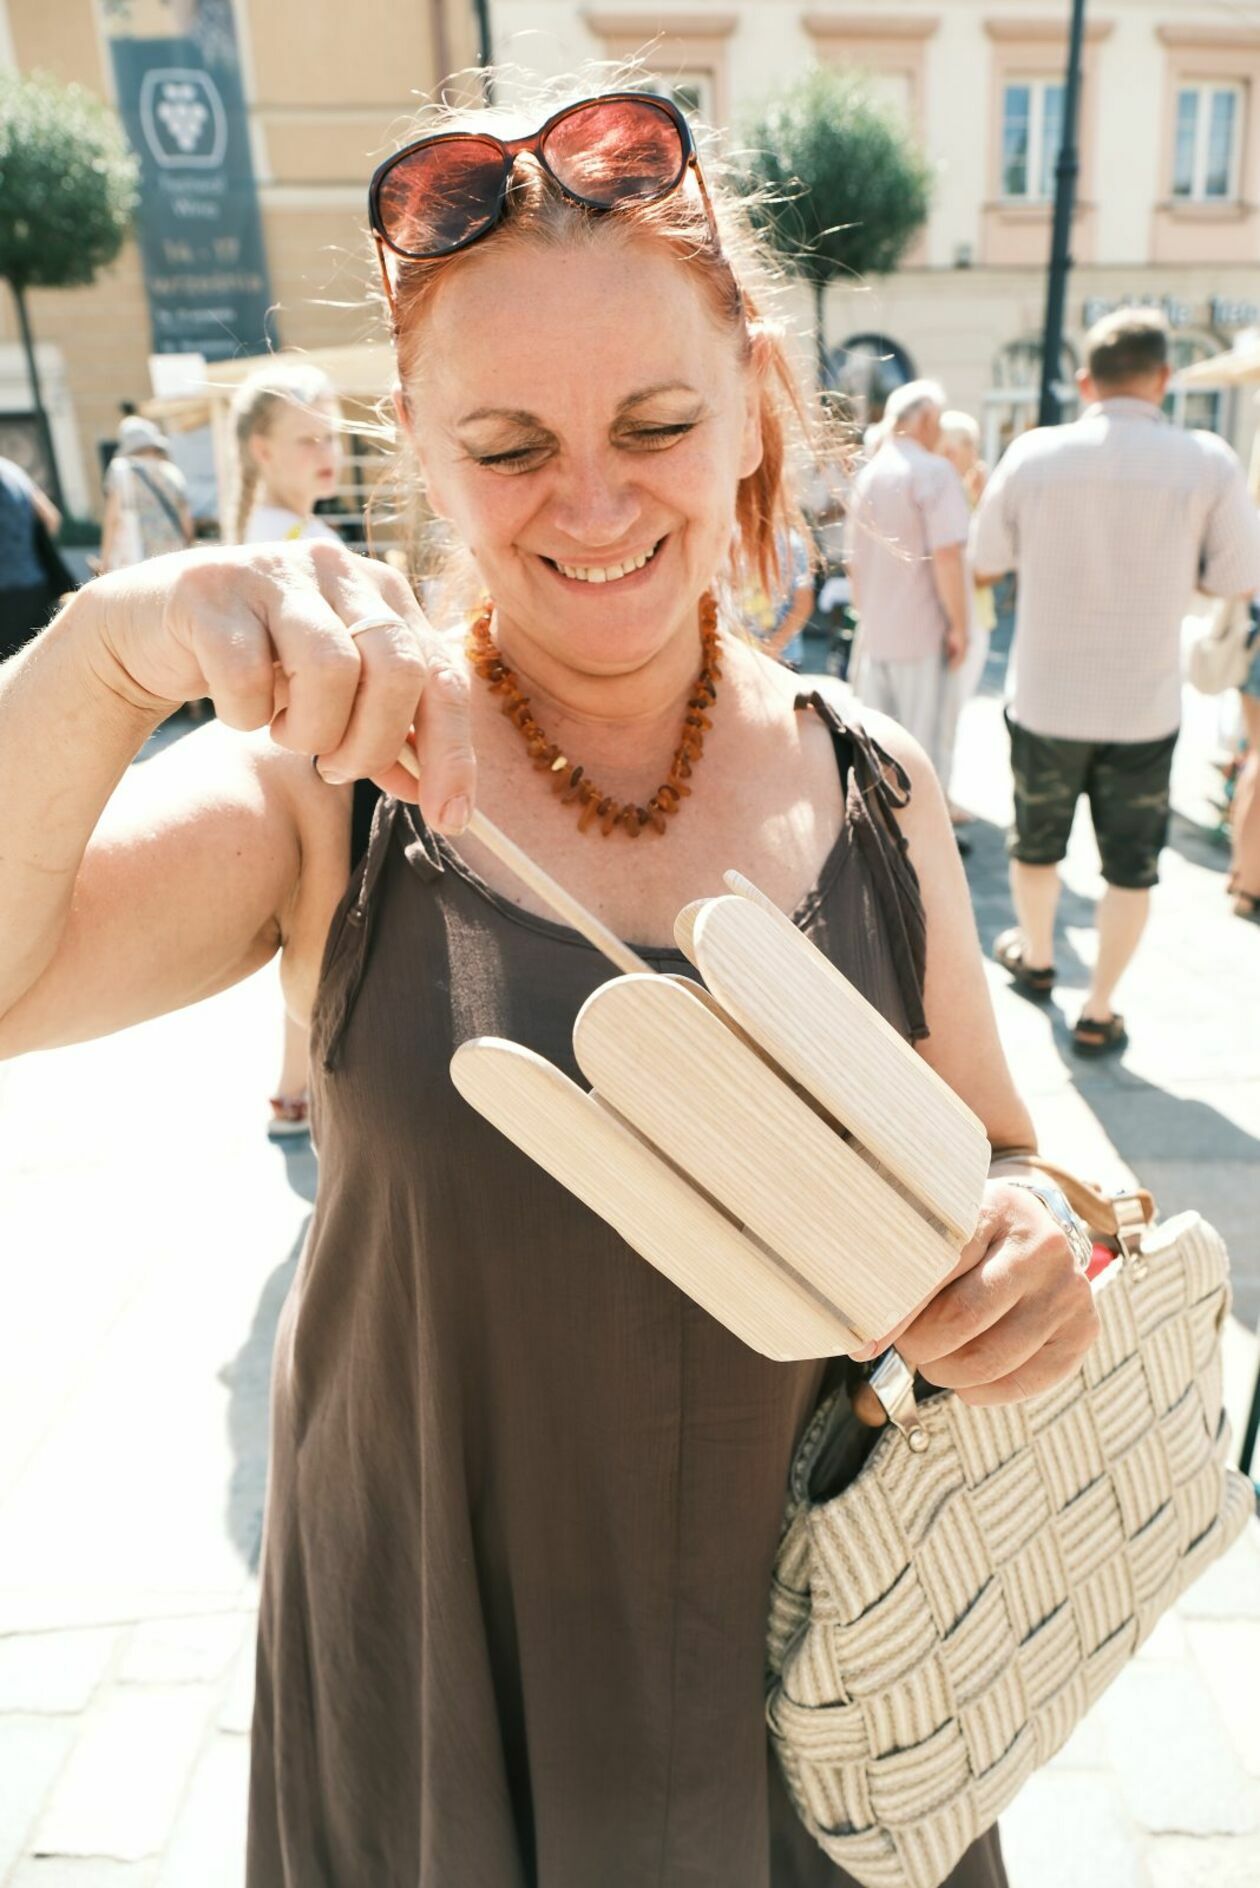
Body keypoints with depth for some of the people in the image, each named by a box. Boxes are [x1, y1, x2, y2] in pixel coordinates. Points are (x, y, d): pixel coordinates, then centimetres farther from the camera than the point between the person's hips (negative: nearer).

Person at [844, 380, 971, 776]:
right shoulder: (933, 471, -10)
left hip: (874, 634, 7)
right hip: (922, 633, -7)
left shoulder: (867, 473, 13)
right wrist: (959, 626, -12)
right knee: (922, 746, 1)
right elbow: (946, 555, -19)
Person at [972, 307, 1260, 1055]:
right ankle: (1099, 1012, 19)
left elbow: (987, 561, 3)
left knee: (1037, 840, 22)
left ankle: (1037, 957, 42)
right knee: (1131, 864, 12)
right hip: (1144, 706, -1)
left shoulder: (1034, 454, -8)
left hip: (1045, 698, 1)